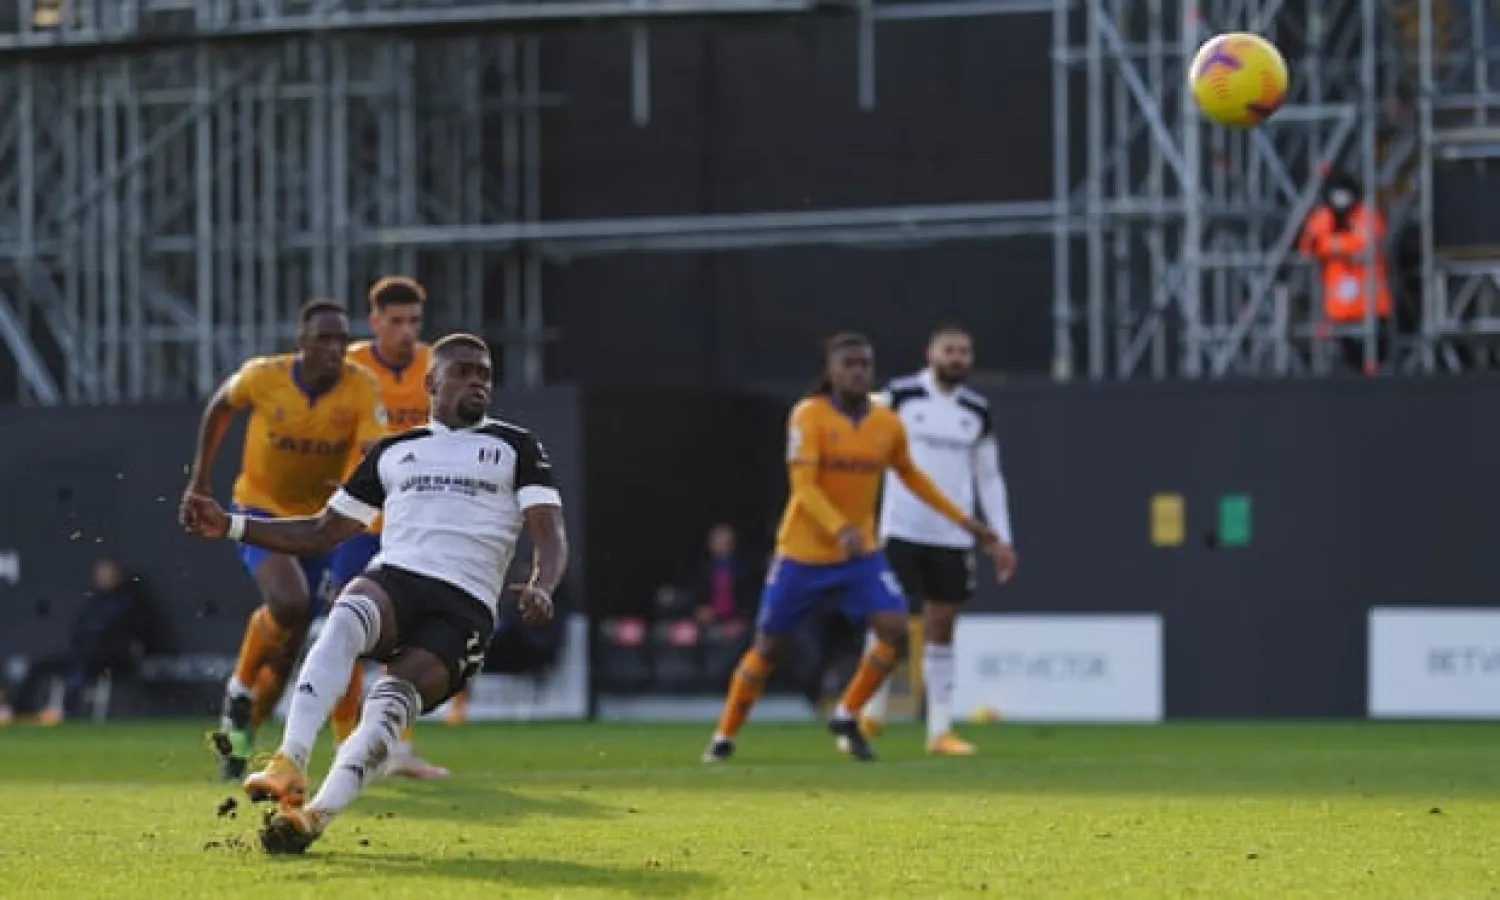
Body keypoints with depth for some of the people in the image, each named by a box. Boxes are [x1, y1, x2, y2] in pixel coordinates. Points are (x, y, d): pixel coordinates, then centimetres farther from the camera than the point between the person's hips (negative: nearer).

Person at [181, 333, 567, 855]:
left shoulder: (515, 448, 18)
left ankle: (314, 817, -43)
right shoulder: (394, 451, 26)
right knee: (346, 621, -36)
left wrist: (540, 588, -18)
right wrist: (230, 527, 19)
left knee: (391, 699, -30)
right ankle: (289, 767, -49)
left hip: (465, 609, -2)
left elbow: (549, 536, 6)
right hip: (393, 579, 2)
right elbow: (323, 533, 29)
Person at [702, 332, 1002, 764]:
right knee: (767, 647, 4)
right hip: (802, 553, -4)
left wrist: (962, 520, 17)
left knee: (895, 630, -15)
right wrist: (841, 529, -39)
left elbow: (911, 476, 18)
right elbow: (803, 485, -24)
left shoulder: (887, 424, 0)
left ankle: (846, 719, 5)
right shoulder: (809, 416, -15)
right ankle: (725, 736, 21)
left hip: (860, 552, 4)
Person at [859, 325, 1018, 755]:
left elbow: (990, 478, 15)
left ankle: (940, 730, 8)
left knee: (941, 630, 5)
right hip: (901, 530, -3)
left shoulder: (977, 412, 9)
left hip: (953, 537, 3)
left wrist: (1002, 539, 10)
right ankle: (871, 713, 13)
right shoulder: (898, 397, -2)